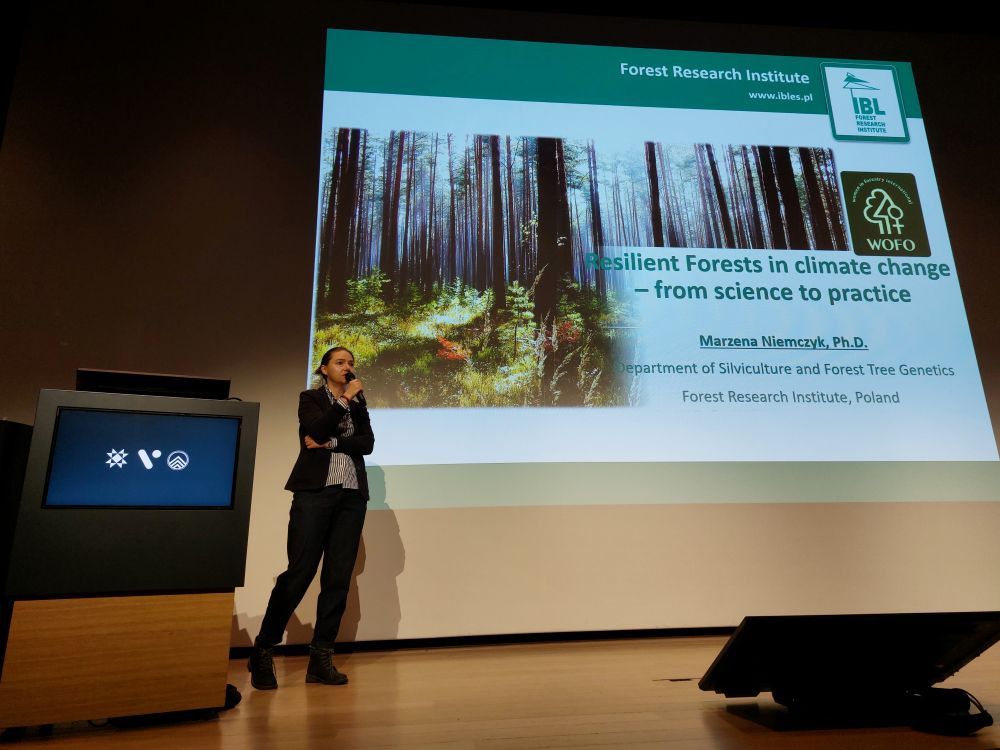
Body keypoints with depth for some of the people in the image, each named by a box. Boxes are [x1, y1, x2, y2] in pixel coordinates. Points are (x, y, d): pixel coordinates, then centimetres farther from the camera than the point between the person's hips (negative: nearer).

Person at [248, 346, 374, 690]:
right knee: (299, 571, -7)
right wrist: (345, 399, -7)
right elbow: (316, 430, -10)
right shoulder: (310, 398, 10)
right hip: (315, 490, -4)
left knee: (339, 577, 1)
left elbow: (367, 442, 5)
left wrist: (331, 444, -8)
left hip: (351, 494, 4)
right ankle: (262, 652, 7)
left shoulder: (358, 402, 19)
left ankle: (320, 658, 8)